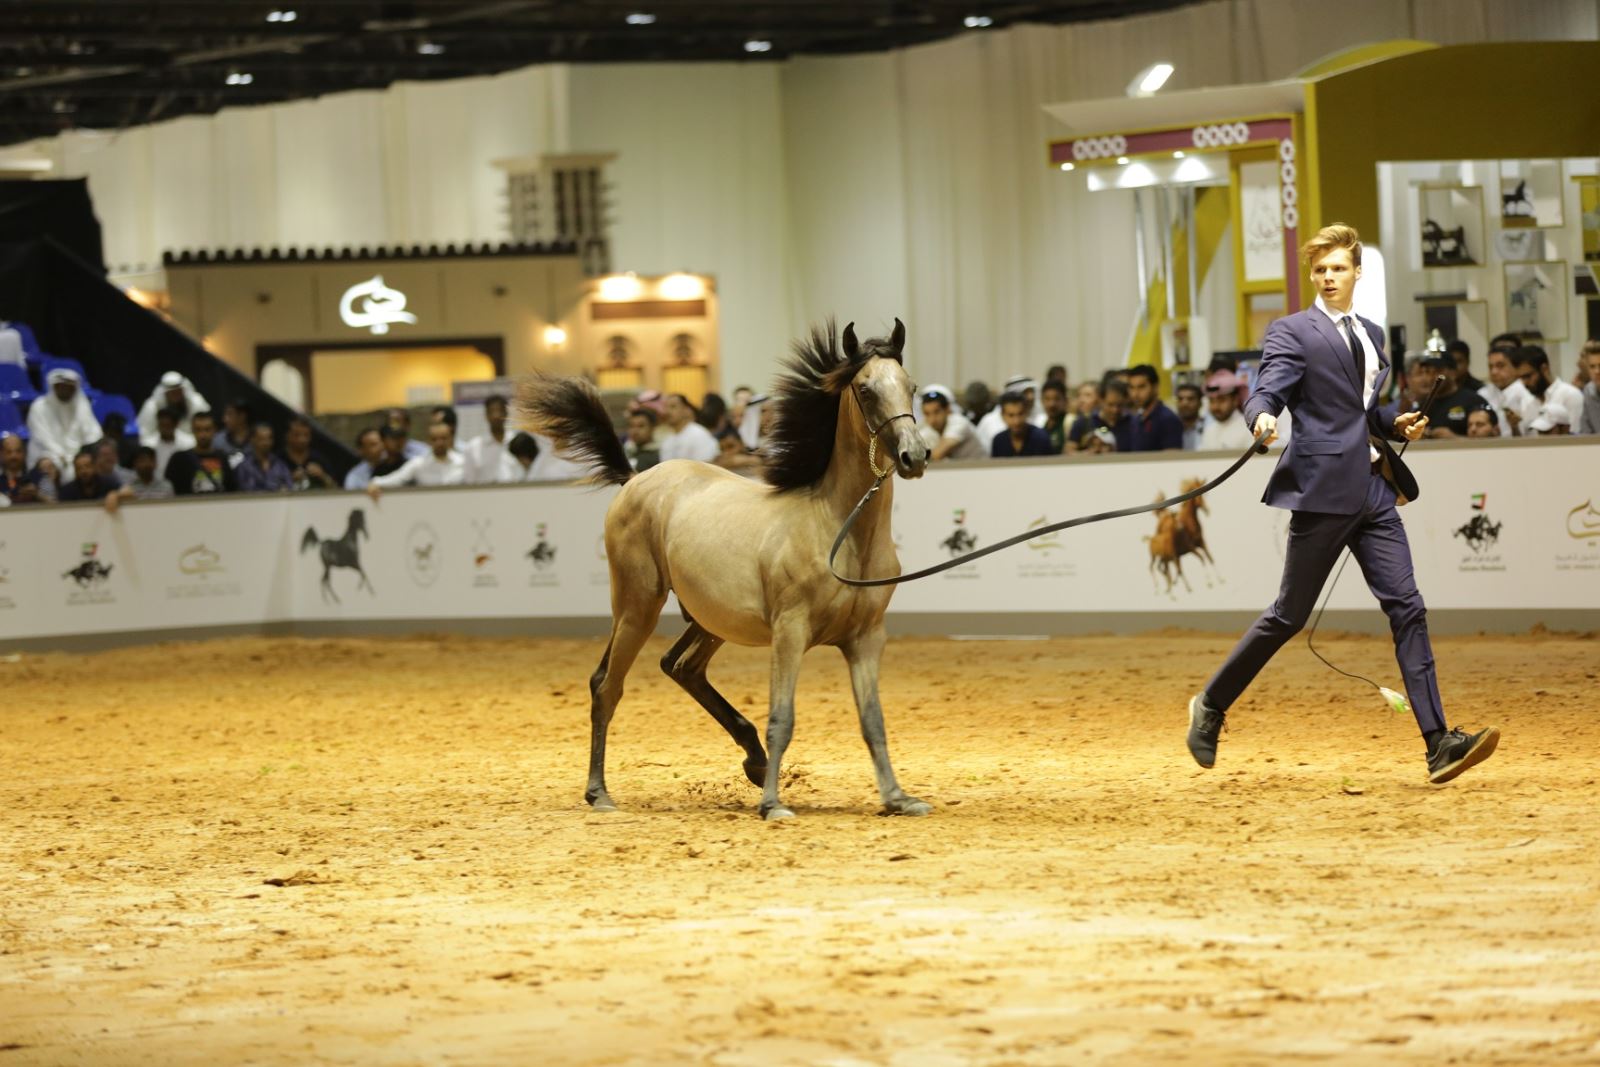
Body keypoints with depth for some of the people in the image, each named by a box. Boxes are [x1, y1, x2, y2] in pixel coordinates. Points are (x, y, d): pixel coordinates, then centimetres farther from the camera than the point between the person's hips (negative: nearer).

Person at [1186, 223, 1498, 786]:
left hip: (1374, 490, 6)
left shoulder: (1371, 335, 19)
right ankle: (1211, 707, 18)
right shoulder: (1292, 332, -3)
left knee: (1406, 608, -4)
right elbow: (1264, 394, -14)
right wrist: (1263, 418, -37)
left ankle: (1439, 744, -9)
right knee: (1290, 614, 0)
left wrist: (1397, 423, 10)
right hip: (1324, 489, -6)